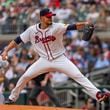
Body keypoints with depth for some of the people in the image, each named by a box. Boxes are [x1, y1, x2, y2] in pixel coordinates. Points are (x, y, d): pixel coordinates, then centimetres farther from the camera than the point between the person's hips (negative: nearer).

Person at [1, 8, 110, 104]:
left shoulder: (56, 27, -16)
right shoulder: (32, 30, -8)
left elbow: (72, 27, -30)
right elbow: (18, 40, -1)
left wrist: (85, 24, -47)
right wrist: (5, 51, -9)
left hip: (60, 59, -2)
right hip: (44, 60, 2)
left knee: (78, 76, -15)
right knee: (25, 76, -4)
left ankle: (97, 94, -17)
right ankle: (12, 98, 15)